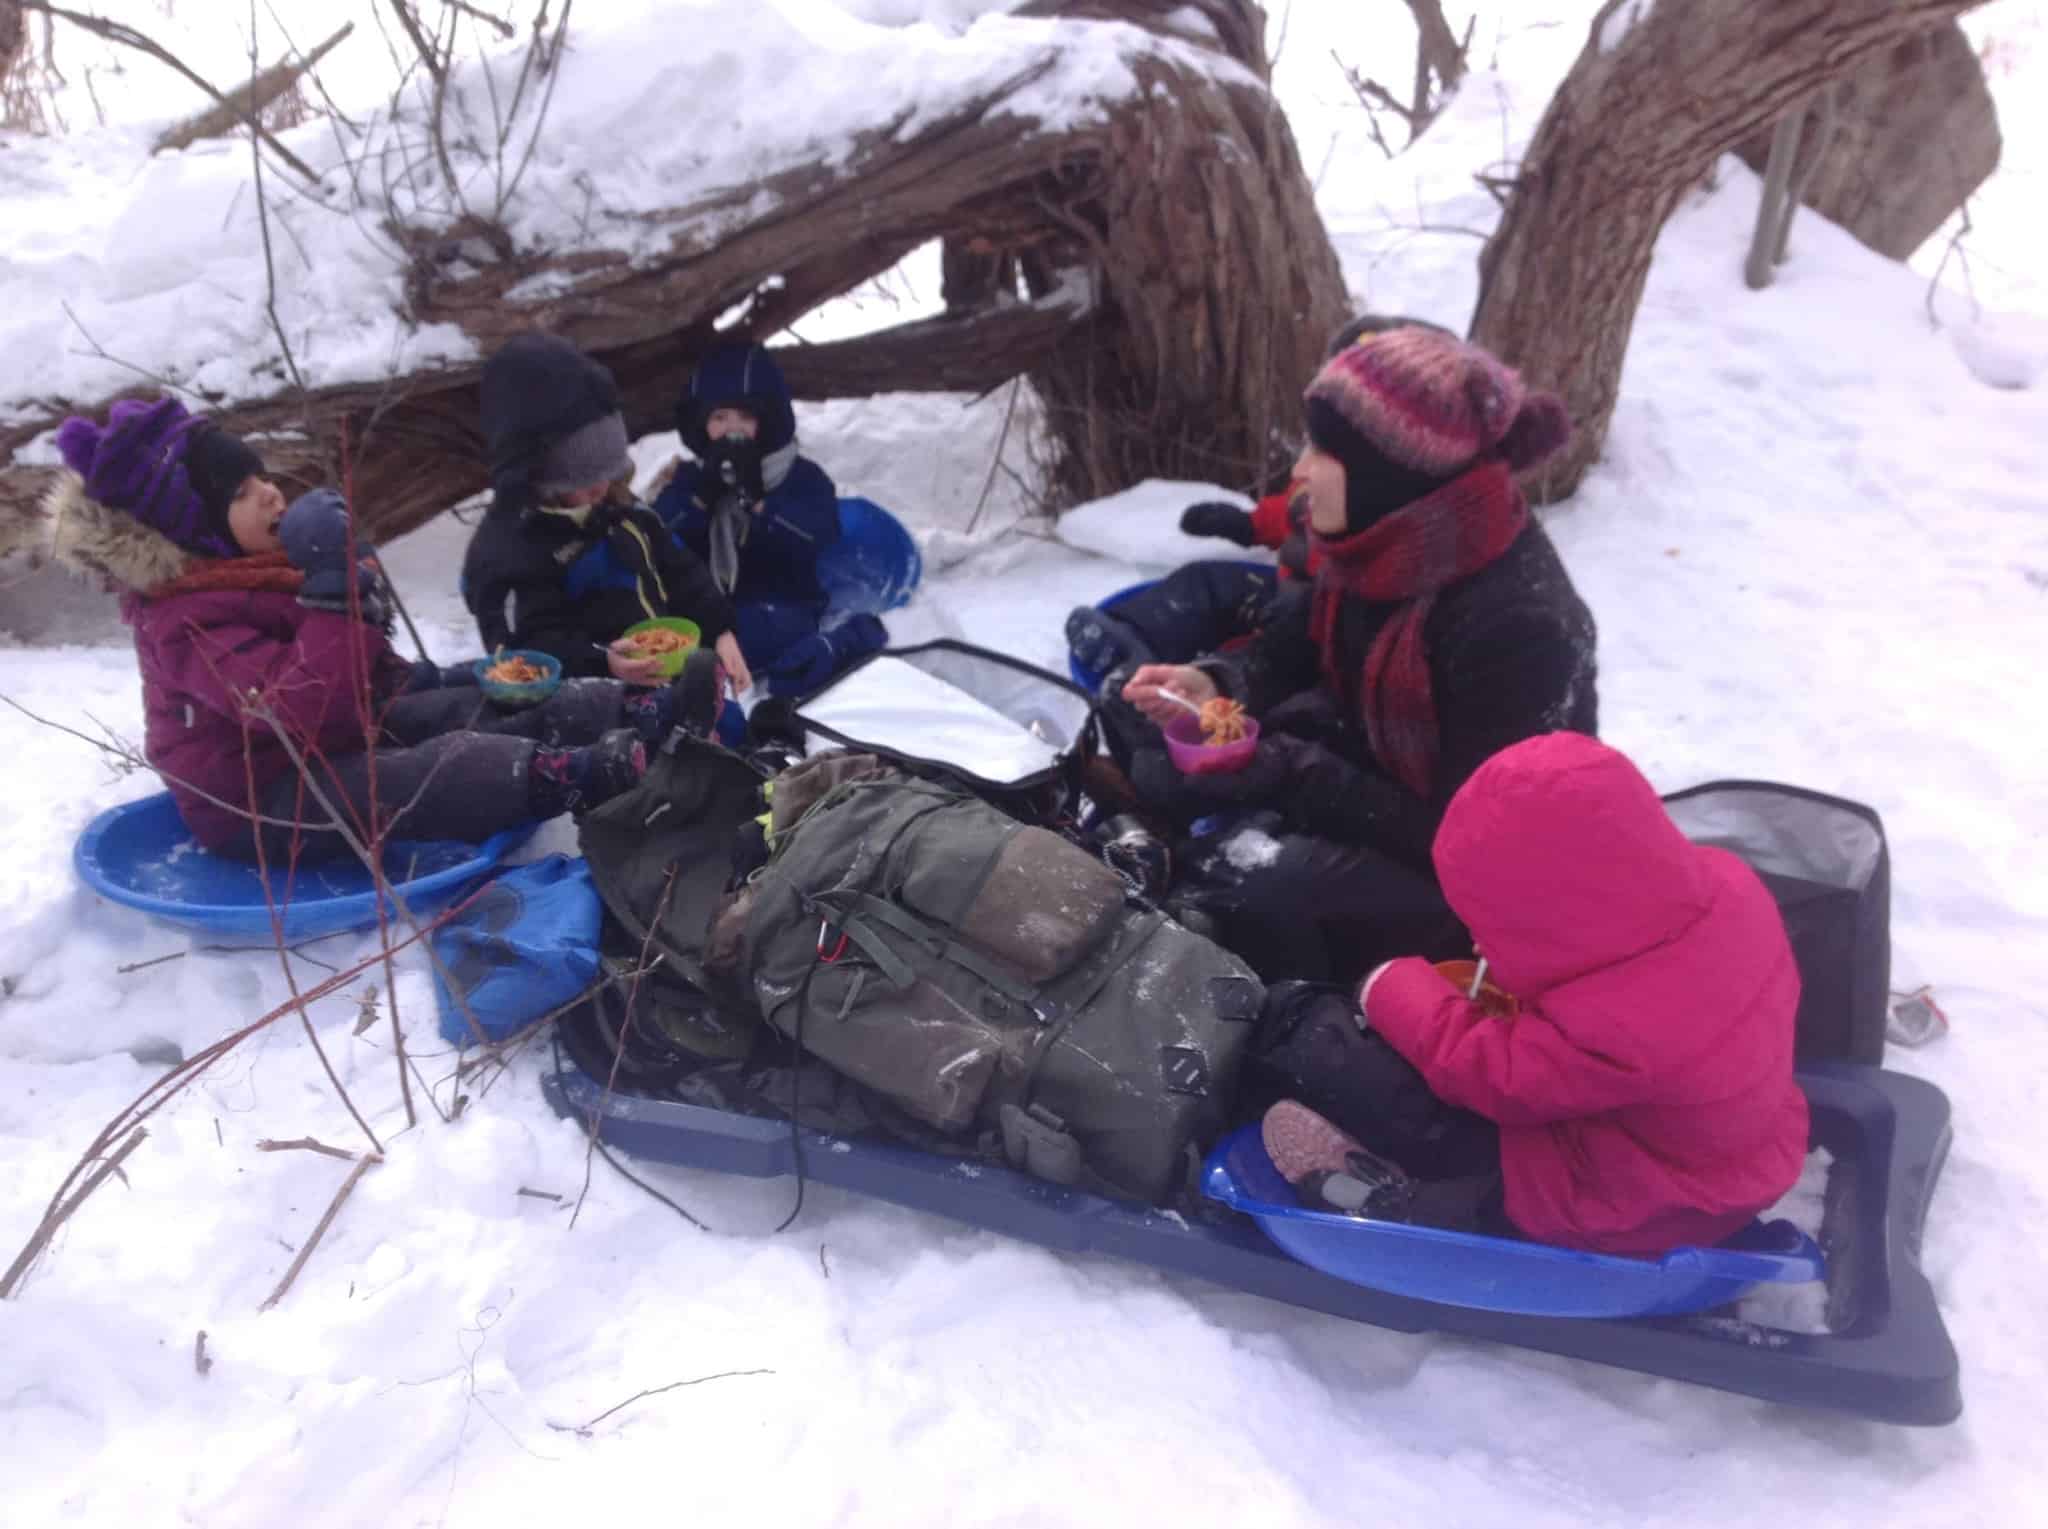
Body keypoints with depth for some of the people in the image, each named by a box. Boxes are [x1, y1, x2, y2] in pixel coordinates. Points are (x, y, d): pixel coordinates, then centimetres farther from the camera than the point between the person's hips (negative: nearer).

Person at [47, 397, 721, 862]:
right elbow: (307, 719, -37)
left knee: (502, 712, -6)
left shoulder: (251, 563, 6)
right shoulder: (190, 621, -25)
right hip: (269, 805, -9)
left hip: (344, 732, 10)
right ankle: (614, 769, -43)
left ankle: (652, 712, -19)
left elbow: (351, 672, 22)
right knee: (459, 762, -31)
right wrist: (331, 586, -39)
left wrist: (403, 677, 5)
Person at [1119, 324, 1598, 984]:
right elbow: (1295, 646, 6)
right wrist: (1216, 686, -16)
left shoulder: (1517, 624, -33)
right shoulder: (1388, 540, -11)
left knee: (1249, 892, -25)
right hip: (1372, 773, 8)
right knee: (1161, 771, -4)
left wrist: (1287, 774, -30)